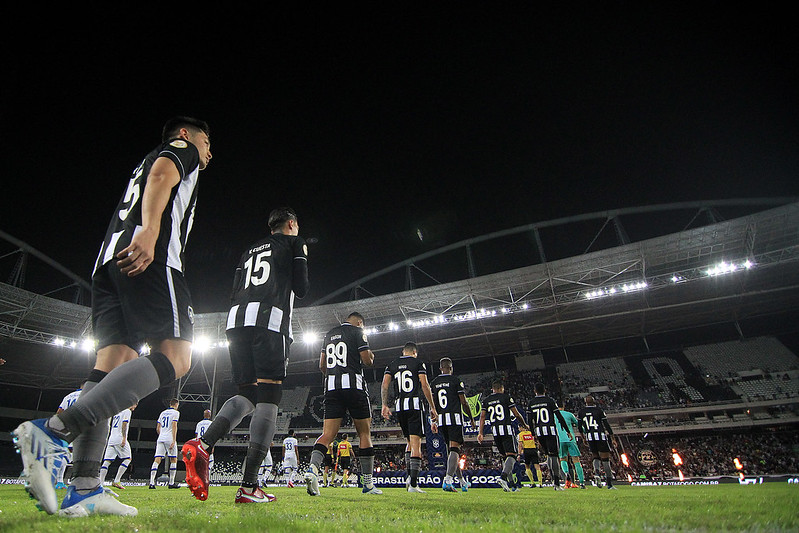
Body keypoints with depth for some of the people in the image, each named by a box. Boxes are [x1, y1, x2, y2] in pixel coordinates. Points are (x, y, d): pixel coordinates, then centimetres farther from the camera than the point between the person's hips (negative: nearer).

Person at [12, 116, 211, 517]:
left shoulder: (143, 165, 40)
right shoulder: (180, 148, 16)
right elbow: (161, 174, -7)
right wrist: (149, 231, -24)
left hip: (108, 262, 9)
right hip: (148, 257, -9)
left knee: (113, 361, -1)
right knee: (175, 359, -15)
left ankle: (83, 490, -5)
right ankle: (56, 430, -26)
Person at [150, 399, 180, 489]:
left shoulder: (163, 413, 18)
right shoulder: (175, 412, -1)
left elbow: (158, 428, 19)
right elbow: (174, 426, -12)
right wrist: (174, 440, -13)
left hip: (160, 439, 6)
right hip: (169, 439, -6)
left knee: (157, 460, 0)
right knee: (173, 460, 5)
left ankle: (151, 483, -8)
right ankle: (171, 483, 6)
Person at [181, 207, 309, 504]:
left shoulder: (249, 251, 30)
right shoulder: (294, 243, 13)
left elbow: (235, 295, 24)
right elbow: (301, 289, 6)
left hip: (237, 320, 7)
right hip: (270, 320, -7)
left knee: (248, 395, 12)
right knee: (268, 398, -8)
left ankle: (203, 445, -12)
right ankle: (249, 487, -10)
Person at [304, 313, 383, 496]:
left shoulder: (328, 335, 19)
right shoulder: (357, 332, 1)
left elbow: (322, 366, 20)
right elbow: (367, 361, -6)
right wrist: (371, 356, 16)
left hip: (331, 387, 5)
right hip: (353, 385, -5)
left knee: (328, 434, 2)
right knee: (364, 433, 7)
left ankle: (313, 468, -22)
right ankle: (368, 484, 11)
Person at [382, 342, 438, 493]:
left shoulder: (392, 365, 15)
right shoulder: (418, 363, 3)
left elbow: (384, 385, 4)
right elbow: (425, 386, -4)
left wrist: (385, 405, 3)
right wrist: (433, 408, -1)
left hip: (399, 406, 5)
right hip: (414, 404, -4)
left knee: (409, 441, 20)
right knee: (416, 443, -5)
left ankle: (410, 476, 12)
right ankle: (413, 484, -9)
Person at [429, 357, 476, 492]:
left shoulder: (433, 382, 11)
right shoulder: (456, 380, -3)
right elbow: (464, 402, -4)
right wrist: (472, 419, 7)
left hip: (441, 420, 5)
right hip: (454, 418, -5)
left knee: (451, 449, 15)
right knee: (454, 449, -8)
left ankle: (462, 481, 23)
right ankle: (448, 480, -22)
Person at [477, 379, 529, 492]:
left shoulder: (486, 401, 12)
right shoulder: (506, 397, 0)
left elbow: (482, 417, 5)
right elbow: (516, 414, 1)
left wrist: (480, 433, 5)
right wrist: (524, 425, 17)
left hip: (495, 432, 5)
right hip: (507, 429, -5)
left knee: (505, 456, 17)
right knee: (511, 455, -7)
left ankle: (510, 483, 19)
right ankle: (503, 477, -27)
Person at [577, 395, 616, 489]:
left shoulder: (581, 411, 8)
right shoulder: (599, 410, 2)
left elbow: (579, 426, 10)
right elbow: (606, 424, 1)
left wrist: (583, 437, 24)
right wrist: (612, 436, 8)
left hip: (589, 436, 2)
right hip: (600, 435, -2)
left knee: (596, 457, 17)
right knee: (605, 458, 4)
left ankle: (596, 472, -11)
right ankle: (609, 483, 4)